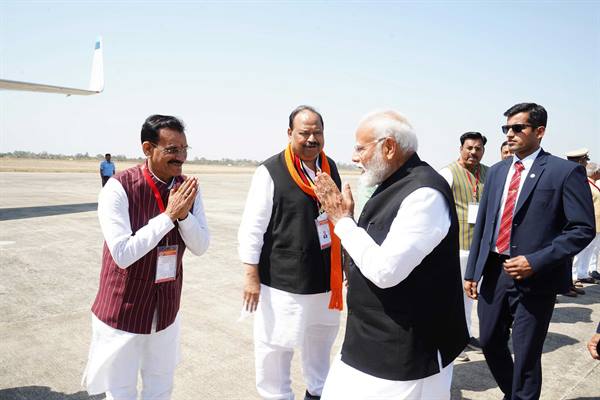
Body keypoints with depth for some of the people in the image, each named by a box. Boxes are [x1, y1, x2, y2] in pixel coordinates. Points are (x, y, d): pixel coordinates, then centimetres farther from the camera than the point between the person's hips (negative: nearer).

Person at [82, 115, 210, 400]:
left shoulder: (187, 188, -6)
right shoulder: (119, 188, -20)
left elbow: (201, 246, -5)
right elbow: (123, 254, -24)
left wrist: (184, 214, -23)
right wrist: (168, 215, -26)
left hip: (166, 309, 4)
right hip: (124, 311, -4)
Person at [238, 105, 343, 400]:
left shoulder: (331, 167, 5)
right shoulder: (270, 171, -14)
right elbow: (252, 227, -13)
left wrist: (345, 263, 17)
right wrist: (251, 276, -14)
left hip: (326, 277, 6)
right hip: (282, 280, -6)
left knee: (320, 340, 23)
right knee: (274, 348, 7)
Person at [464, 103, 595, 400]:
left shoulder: (565, 171, -7)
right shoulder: (497, 171, 10)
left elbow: (583, 228, -10)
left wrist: (535, 262, -19)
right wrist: (471, 272, 9)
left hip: (534, 279, -5)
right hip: (493, 273, 6)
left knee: (525, 355, 7)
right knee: (490, 342, 17)